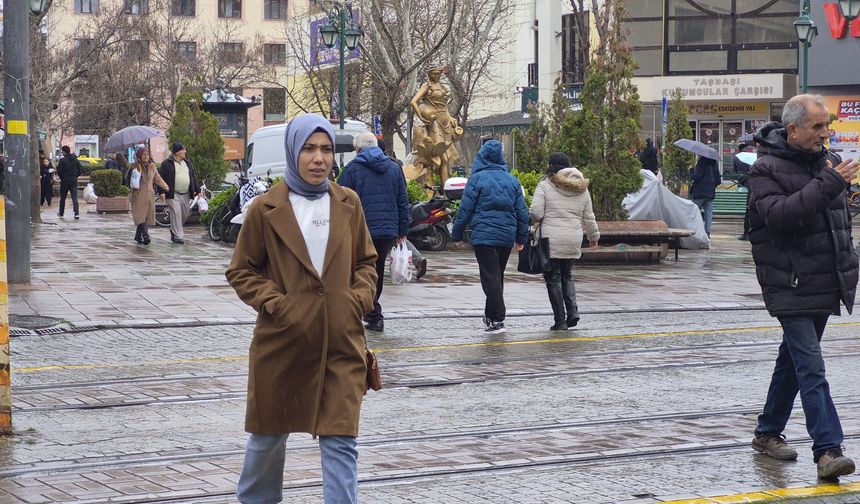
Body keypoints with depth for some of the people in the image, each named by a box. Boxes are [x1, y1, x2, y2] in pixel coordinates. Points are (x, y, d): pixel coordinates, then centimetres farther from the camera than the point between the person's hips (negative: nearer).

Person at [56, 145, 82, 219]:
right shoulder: (76, 160, 5)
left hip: (64, 181, -3)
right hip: (74, 181, 3)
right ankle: (77, 213, -16)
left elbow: (59, 171, -12)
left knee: (62, 198, 13)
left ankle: (61, 213, 25)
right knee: (74, 197, -2)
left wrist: (61, 177, 7)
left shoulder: (62, 160, -9)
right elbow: (80, 172, 6)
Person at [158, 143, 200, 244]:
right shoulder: (166, 164, -3)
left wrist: (197, 190, 13)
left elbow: (193, 178, 20)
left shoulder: (188, 163, 16)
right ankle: (178, 236, -10)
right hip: (173, 194, -6)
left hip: (186, 194, 6)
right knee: (176, 214, -11)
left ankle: (174, 231, 29)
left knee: (185, 214, 8)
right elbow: (160, 178, -4)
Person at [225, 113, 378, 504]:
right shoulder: (266, 208, -5)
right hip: (282, 339, -1)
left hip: (341, 340, 1)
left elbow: (366, 261, 14)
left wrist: (360, 297, -3)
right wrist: (275, 303, -12)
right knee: (269, 431, 16)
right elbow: (241, 271, 1)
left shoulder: (348, 203, 4)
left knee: (341, 439, -5)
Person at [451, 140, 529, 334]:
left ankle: (497, 319, -14)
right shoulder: (512, 180, 10)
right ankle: (491, 315, 26)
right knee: (498, 276, 16)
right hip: (507, 236, 5)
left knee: (490, 277, -6)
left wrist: (457, 234, 4)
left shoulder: (477, 179, -5)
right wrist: (521, 238, 18)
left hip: (484, 236, -5)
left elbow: (465, 209, -5)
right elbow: (522, 212, 12)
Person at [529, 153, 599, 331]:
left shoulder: (545, 185, -6)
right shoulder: (582, 189, 10)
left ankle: (560, 320, 2)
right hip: (573, 241, 5)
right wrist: (593, 236, 30)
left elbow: (536, 213, -12)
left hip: (551, 240, -5)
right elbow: (588, 218, 15)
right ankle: (572, 310, 2)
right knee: (566, 275, 21)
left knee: (553, 279, 3)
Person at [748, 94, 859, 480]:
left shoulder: (826, 161, 12)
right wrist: (826, 185, -30)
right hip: (790, 286, -8)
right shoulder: (767, 168, -11)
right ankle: (827, 449, -16)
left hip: (823, 285, 8)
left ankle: (768, 433, 29)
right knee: (811, 368, -13)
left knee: (794, 360, 16)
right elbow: (779, 215, -27)